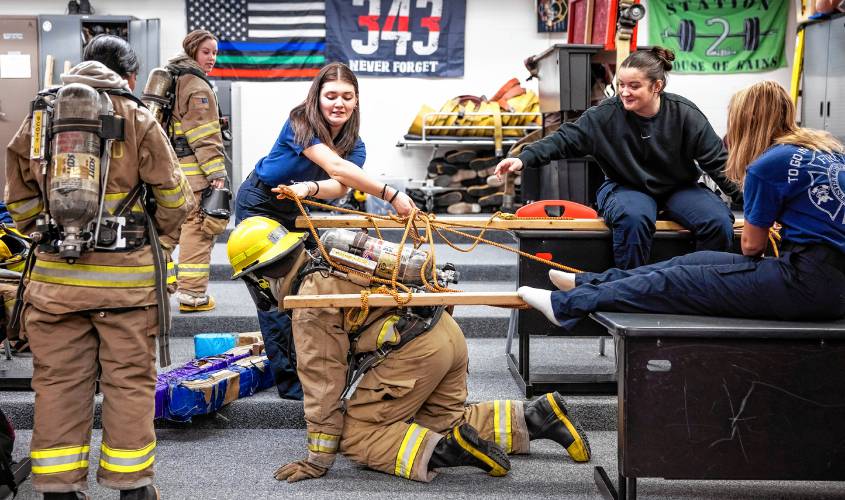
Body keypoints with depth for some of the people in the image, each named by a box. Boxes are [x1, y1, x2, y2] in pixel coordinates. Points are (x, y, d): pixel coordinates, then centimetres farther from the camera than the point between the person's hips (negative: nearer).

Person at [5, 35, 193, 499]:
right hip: (125, 273, -3)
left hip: (54, 274, 3)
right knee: (129, 380, 6)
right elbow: (175, 199, 0)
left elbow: (20, 200, 13)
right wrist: (150, 231, 17)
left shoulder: (37, 118, 10)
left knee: (58, 381, 9)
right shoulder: (137, 117, 0)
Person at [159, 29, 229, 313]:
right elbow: (204, 136, -16)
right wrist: (217, 173, -16)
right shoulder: (197, 87, -9)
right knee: (197, 228, -5)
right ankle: (192, 295, -4)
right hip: (191, 171, -9)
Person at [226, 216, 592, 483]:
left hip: (413, 350, -9)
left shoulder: (310, 300, -8)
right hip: (446, 332, 9)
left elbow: (323, 377, -10)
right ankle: (539, 417, 13)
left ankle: (441, 451, -18)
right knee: (442, 419, 23)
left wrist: (318, 460, -5)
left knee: (353, 433, 1)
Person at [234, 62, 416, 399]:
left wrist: (308, 188, -53)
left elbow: (339, 186, -31)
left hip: (297, 212, 6)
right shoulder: (301, 122, -28)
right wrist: (391, 196, -48)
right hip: (259, 205, -6)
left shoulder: (354, 145, -11)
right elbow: (335, 167, -41)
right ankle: (289, 380, -8)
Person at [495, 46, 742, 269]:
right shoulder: (606, 114, -13)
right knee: (633, 218, -37)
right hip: (627, 188, -2)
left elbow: (717, 160, -4)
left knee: (719, 222, -23)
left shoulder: (685, 114, -11)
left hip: (679, 188, 2)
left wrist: (745, 198, -5)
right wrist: (525, 158, -28)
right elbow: (566, 138, -15)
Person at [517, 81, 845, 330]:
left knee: (674, 282, -1)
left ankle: (567, 304, 9)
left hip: (811, 281, -8)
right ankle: (589, 283, 27)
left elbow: (751, 245, 0)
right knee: (693, 262, 15)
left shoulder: (768, 164, -11)